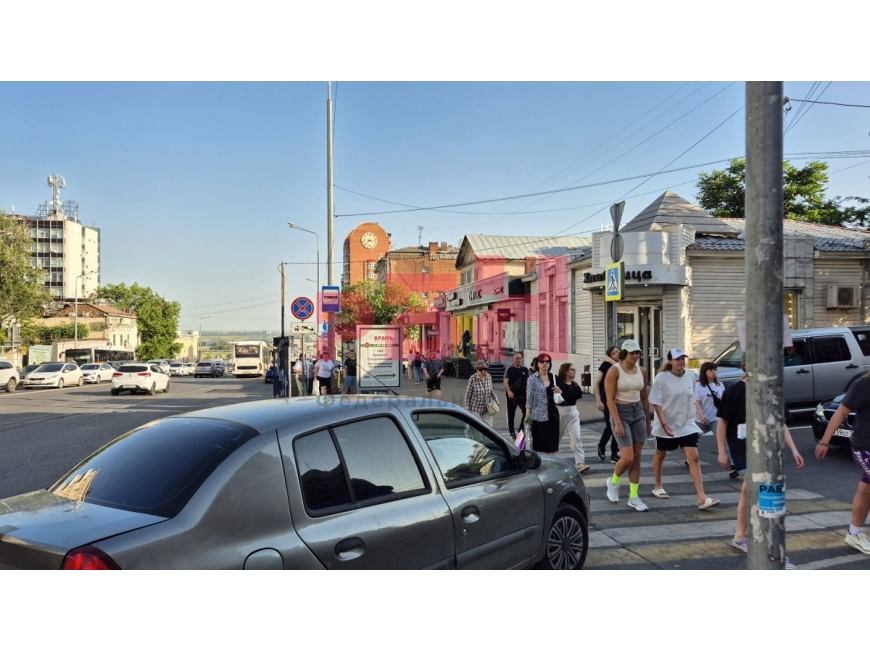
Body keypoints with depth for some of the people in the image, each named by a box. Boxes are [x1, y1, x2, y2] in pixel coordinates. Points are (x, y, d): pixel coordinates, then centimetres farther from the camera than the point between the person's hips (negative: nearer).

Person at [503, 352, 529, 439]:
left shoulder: (525, 369, 8)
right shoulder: (509, 369, -5)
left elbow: (528, 381, 15)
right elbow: (506, 382, -14)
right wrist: (509, 391, -29)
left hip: (523, 395, 3)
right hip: (512, 395, -3)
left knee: (526, 412, -6)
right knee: (511, 414, 6)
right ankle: (512, 432, 17)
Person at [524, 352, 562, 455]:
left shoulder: (553, 377, 11)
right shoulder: (532, 378, -3)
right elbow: (529, 398, -6)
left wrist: (559, 391, -2)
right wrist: (527, 414, -13)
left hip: (552, 414, 5)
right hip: (538, 415, -4)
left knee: (552, 443, 5)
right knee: (538, 443, 0)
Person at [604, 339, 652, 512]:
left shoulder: (642, 371, 6)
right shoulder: (614, 371, -11)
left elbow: (644, 398, 14)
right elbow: (610, 400, -14)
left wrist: (648, 421, 16)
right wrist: (617, 423, -20)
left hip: (638, 413, 5)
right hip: (620, 413, -5)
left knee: (637, 457, 4)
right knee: (628, 458, -11)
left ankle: (634, 497, 13)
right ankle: (613, 482, 18)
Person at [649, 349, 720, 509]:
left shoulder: (690, 377, 1)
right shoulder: (661, 378, -12)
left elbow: (691, 400, 14)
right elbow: (656, 403, -14)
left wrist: (690, 417, 15)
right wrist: (664, 423, -21)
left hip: (687, 425, 3)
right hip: (667, 425, -3)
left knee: (694, 458, -8)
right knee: (660, 454, 16)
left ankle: (702, 498, -12)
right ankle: (657, 487, 37)